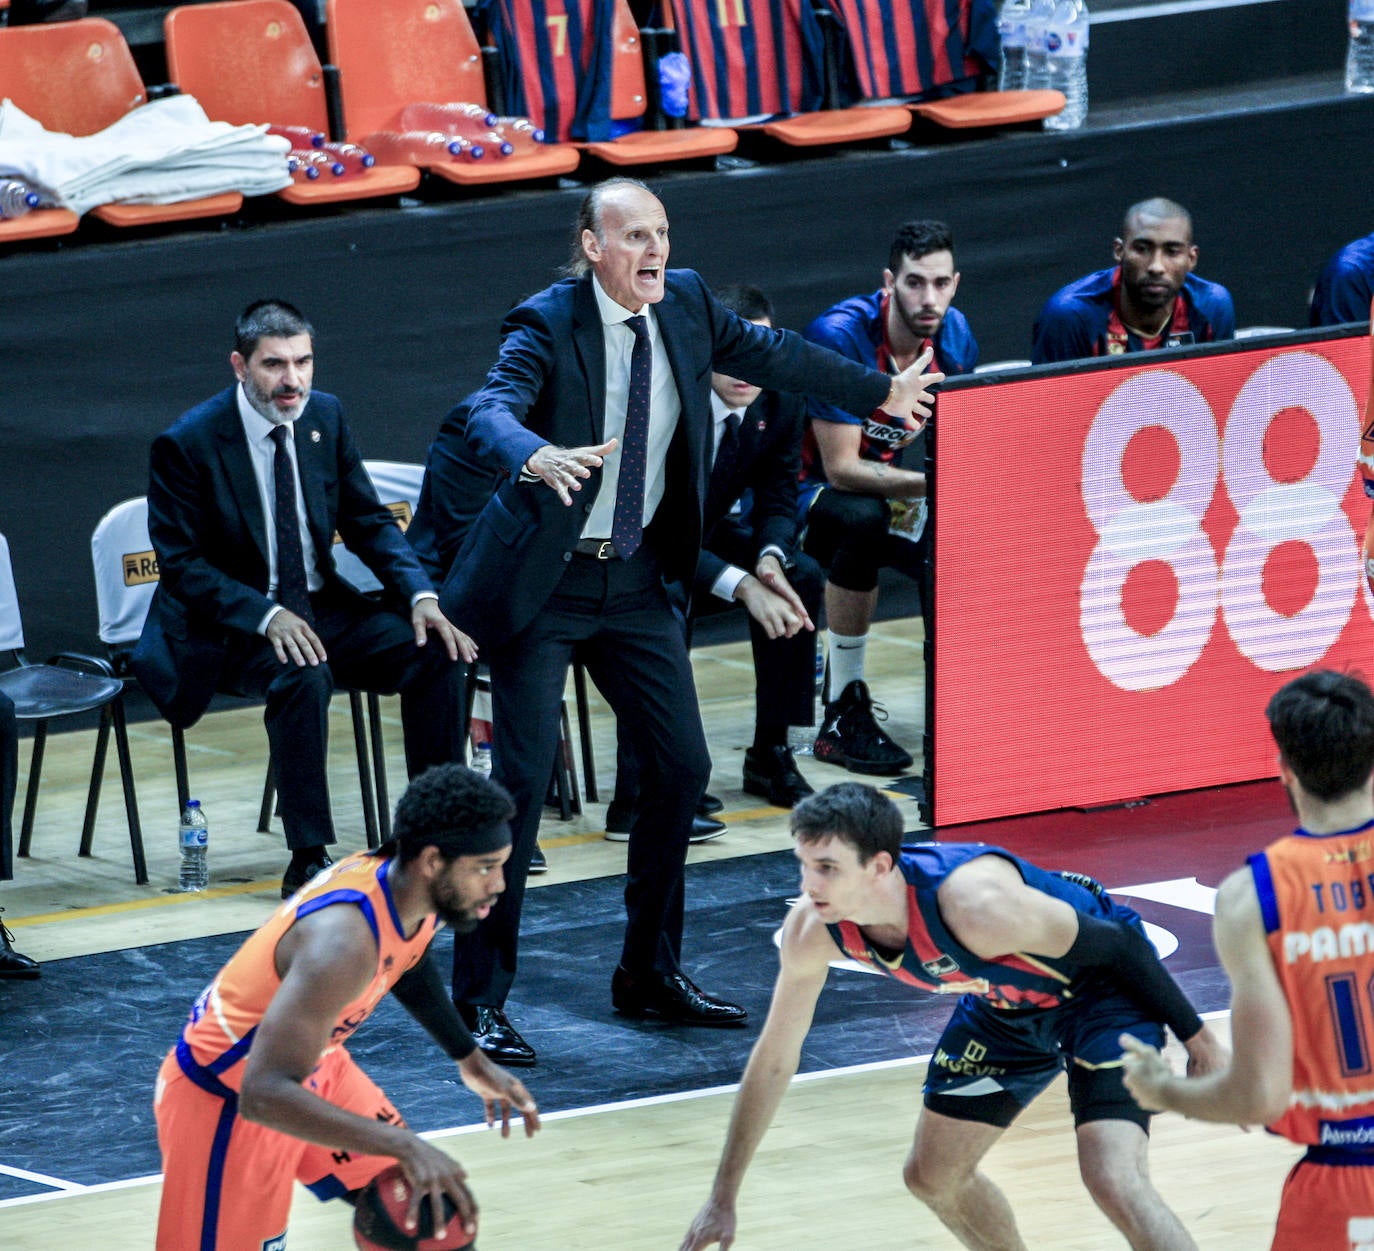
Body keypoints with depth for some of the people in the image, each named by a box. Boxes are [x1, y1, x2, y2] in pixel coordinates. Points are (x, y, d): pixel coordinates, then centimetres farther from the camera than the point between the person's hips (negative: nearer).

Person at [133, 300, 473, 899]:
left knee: (433, 650, -16)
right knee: (304, 675, -36)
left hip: (321, 607, 6)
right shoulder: (187, 444, -14)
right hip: (230, 625, -6)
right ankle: (308, 859, -28)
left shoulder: (325, 417, 2)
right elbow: (181, 564, -13)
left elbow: (369, 522, 8)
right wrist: (267, 617, -27)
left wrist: (420, 595, -10)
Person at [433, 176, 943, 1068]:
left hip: (636, 577, 7)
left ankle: (651, 974, 23)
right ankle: (480, 999, -3)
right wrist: (538, 458, -56)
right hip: (547, 583, -7)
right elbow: (491, 409, -34)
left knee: (682, 766, 7)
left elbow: (766, 353, 17)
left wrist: (880, 391, 26)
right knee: (522, 777, -10)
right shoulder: (548, 324, -18)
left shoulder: (684, 304, 1)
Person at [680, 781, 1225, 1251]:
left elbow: (1114, 946, -25)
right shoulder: (812, 930, -21)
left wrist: (1197, 1038, -15)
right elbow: (773, 1060, -6)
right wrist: (723, 1198, -1)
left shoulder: (975, 904, -40)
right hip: (1008, 1003, 7)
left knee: (1113, 1181, -24)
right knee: (932, 1176, 12)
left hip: (1103, 987, -7)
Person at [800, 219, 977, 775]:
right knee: (863, 518, -39)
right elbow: (841, 468, -29)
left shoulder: (954, 338, -6)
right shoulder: (840, 337, -26)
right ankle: (842, 716, -29)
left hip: (887, 486, 6)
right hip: (805, 490, -6)